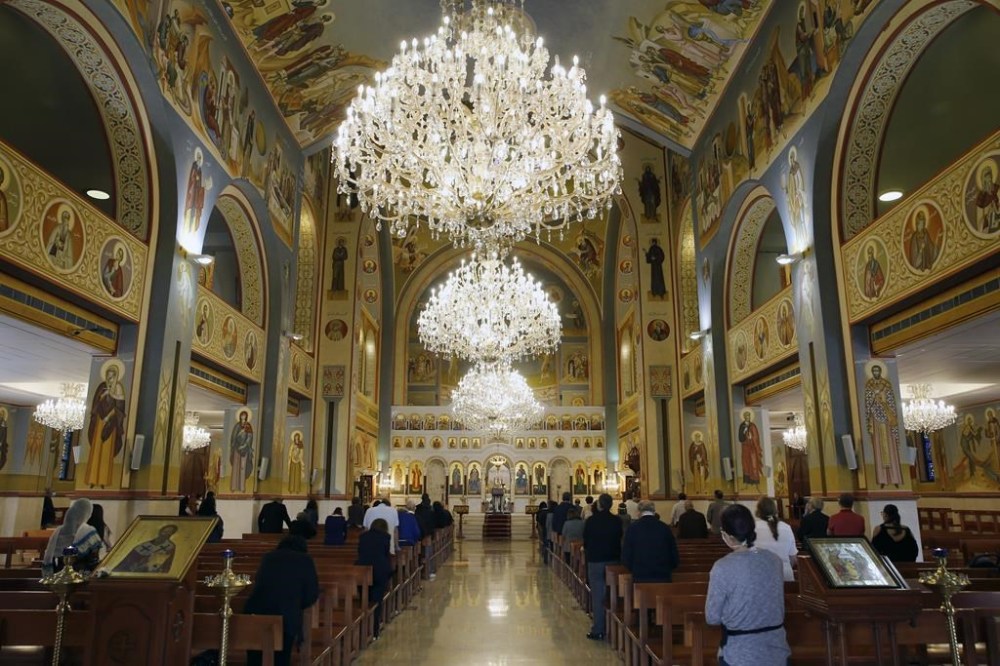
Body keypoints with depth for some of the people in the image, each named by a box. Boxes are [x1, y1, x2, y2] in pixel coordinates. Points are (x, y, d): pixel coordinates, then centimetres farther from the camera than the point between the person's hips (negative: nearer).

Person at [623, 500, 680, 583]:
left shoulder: (633, 528, -4)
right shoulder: (665, 528, 1)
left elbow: (625, 557, -2)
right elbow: (675, 556, 5)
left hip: (640, 578, -2)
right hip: (663, 578, 2)